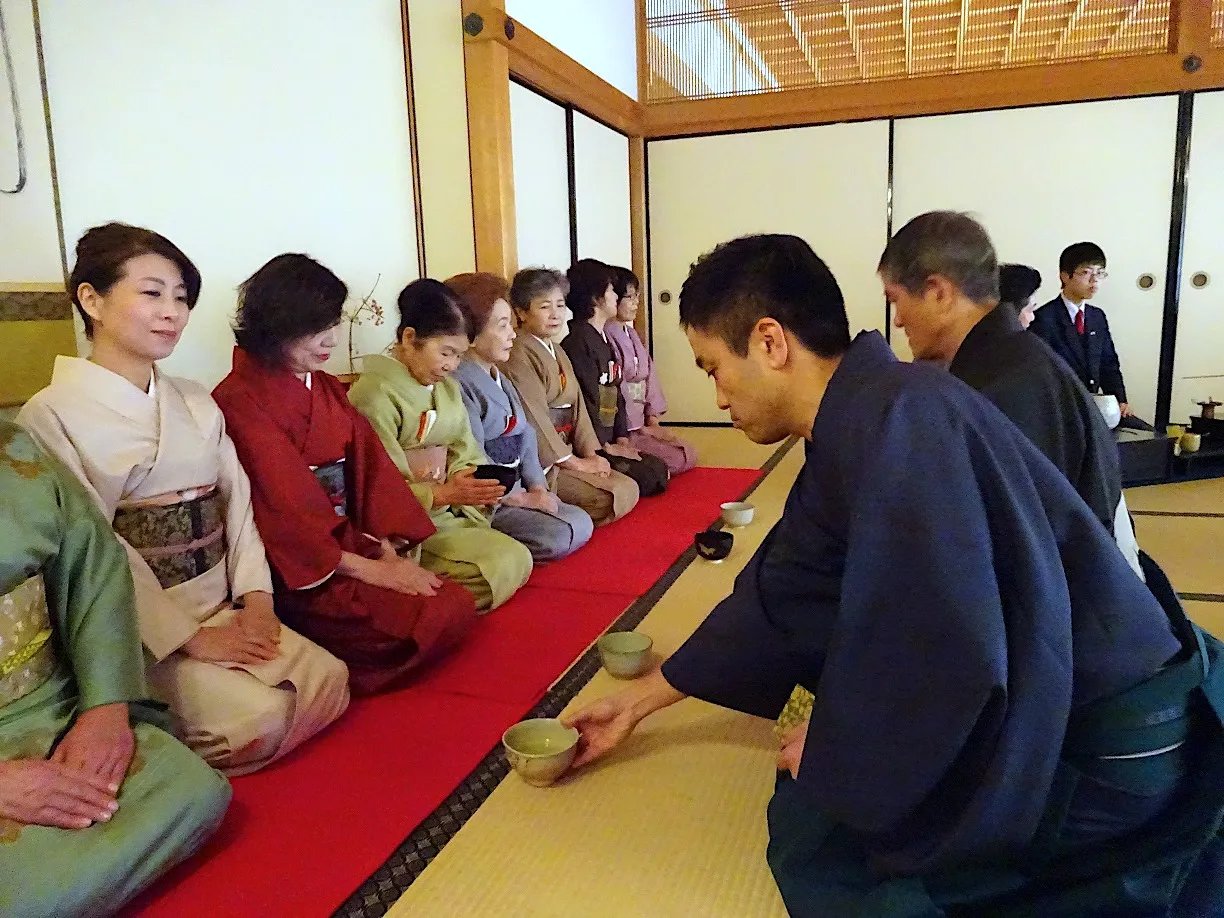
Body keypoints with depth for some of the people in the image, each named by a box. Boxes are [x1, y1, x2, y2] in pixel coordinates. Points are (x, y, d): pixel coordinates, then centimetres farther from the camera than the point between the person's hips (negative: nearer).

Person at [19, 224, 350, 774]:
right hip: (138, 628, -6)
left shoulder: (197, 403, 11)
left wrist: (256, 597, -9)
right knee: (260, 716, -22)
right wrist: (188, 638, -17)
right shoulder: (51, 415, -9)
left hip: (223, 610, 6)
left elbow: (238, 500, 6)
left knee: (328, 682, -11)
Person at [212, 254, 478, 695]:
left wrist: (388, 550, -9)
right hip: (302, 575, -7)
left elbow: (369, 468, 6)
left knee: (458, 604, -7)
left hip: (356, 546, 8)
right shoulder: (240, 402, -13)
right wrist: (368, 568, -19)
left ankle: (334, 659, 3)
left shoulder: (328, 389, 12)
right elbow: (282, 510, -18)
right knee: (436, 618, -20)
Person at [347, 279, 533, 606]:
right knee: (509, 562, -20)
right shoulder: (375, 393, -13)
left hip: (451, 514, 8)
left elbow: (466, 452, 11)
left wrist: (469, 480, -12)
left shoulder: (448, 387, 15)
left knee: (518, 559, -10)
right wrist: (443, 494, -27)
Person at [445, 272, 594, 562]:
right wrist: (520, 497, -15)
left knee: (582, 522, -1)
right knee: (557, 535, -22)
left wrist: (537, 487, -1)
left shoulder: (499, 378, 17)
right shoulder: (459, 382, -16)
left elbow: (525, 437, 12)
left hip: (515, 490, 10)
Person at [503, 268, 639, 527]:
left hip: (565, 453, 10)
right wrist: (575, 462, -13)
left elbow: (577, 406, 13)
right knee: (611, 499, -18)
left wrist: (590, 454, 0)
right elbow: (534, 418, -17)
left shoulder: (558, 353, 18)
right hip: (540, 463, -10)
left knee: (629, 489, 2)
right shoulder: (519, 355, -13)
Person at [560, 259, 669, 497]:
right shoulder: (578, 342, -15)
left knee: (658, 469, 2)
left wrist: (622, 438, 5)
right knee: (649, 476, -14)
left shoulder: (603, 340, 18)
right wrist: (606, 447, -14)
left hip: (608, 441, 10)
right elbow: (584, 400, -20)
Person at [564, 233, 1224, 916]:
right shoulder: (851, 440, 6)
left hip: (1110, 747, -9)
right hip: (1044, 711, 9)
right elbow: (778, 602, 12)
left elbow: (947, 662, -32)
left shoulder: (898, 417, -25)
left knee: (816, 826, -12)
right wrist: (641, 700, 19)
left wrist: (835, 757, -12)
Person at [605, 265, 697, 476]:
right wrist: (641, 427, -12)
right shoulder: (607, 338, -17)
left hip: (642, 423, 9)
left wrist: (652, 420, 2)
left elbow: (649, 374, 12)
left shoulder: (631, 334, 14)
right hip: (622, 428, -9)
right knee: (677, 459, -11)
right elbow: (615, 390, -19)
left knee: (690, 454, 6)